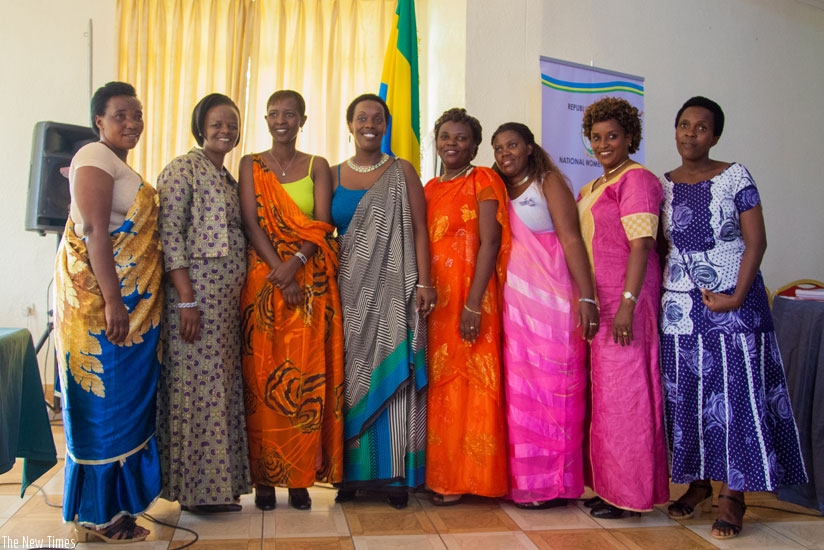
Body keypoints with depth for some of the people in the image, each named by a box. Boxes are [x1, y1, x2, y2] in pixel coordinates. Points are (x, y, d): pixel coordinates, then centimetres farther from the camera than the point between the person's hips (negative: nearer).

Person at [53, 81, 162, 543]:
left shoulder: (123, 167, 19)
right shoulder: (96, 159, -10)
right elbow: (95, 232, -19)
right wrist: (113, 303, -24)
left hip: (133, 300, 9)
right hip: (101, 300, -9)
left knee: (126, 401, 12)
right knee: (105, 399, -2)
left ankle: (117, 501, 22)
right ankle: (99, 515, 8)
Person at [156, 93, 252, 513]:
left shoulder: (228, 177, 19)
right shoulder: (184, 169, -6)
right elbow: (170, 234, -14)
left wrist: (236, 294, 13)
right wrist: (186, 300, -19)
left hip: (227, 295, 8)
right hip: (196, 291, -8)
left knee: (223, 384, 10)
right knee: (199, 383, -3)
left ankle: (219, 481, 20)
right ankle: (199, 488, 8)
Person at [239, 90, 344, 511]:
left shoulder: (317, 166, 10)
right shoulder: (251, 165, 9)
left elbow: (322, 224, -1)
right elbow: (251, 222, -2)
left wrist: (295, 263, -17)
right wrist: (278, 271, -14)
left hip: (311, 282, 0)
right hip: (264, 279, 0)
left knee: (307, 375, -1)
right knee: (263, 374, 0)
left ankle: (301, 477, 8)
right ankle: (265, 476, 8)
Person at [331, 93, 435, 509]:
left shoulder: (402, 172, 5)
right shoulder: (334, 175, 11)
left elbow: (419, 229, -1)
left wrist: (423, 283, -11)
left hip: (393, 288, -2)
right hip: (349, 289, 3)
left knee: (392, 373, -3)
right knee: (351, 375, 3)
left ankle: (395, 474, 6)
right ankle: (354, 473, 13)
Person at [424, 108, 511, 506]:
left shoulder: (483, 180, -1)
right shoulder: (430, 188, 17)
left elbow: (490, 242, -11)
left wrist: (473, 304, -19)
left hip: (470, 295, -6)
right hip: (435, 295, 6)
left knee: (468, 381, -3)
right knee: (439, 383, 8)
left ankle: (466, 477, 5)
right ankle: (440, 473, 17)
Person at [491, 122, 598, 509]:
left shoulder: (549, 183, 2)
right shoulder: (500, 194, 19)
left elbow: (571, 239, -9)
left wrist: (586, 297, -18)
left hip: (553, 301, -5)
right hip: (515, 304, 6)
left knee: (552, 387, -2)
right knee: (520, 390, 5)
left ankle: (553, 483, 7)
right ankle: (524, 479, 14)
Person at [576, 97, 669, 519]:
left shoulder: (637, 179, -8)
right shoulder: (593, 187, 19)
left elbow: (641, 246, -16)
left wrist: (627, 303, -23)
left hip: (623, 300, -9)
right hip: (595, 301, 9)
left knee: (623, 389, -3)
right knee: (602, 389, 11)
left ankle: (628, 493, 8)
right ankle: (607, 485, 21)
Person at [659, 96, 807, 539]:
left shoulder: (735, 177, -1)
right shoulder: (662, 184, 8)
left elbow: (756, 241, -6)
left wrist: (736, 298, -15)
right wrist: (659, 292, -1)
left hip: (732, 300, -3)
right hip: (680, 305, 3)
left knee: (735, 392, -2)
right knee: (685, 394, 6)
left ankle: (732, 494, 5)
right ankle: (697, 483, 19)